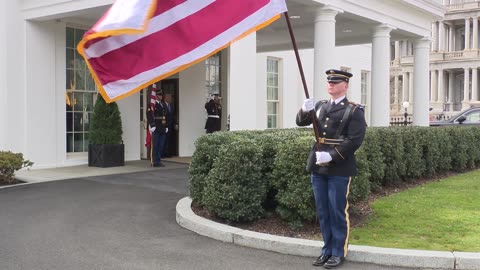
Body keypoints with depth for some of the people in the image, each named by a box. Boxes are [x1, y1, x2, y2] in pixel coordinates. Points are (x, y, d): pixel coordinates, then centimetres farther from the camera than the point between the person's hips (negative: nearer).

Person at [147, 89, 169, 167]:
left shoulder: (164, 104, 17)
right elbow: (149, 115, -12)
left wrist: (166, 126, 15)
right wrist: (152, 125, -16)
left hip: (163, 129, 7)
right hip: (156, 129, -7)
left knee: (161, 146, 8)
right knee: (156, 146, -4)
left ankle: (159, 161, 15)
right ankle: (156, 162, -1)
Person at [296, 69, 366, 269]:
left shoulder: (354, 111, -5)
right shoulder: (321, 106, 13)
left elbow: (355, 140, -13)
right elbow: (301, 122, 7)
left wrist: (331, 156, -21)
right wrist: (305, 110, -16)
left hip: (339, 169, -6)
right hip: (318, 167, 6)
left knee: (337, 212, 2)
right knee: (322, 211, 12)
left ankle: (338, 252, 14)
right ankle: (327, 249, 23)